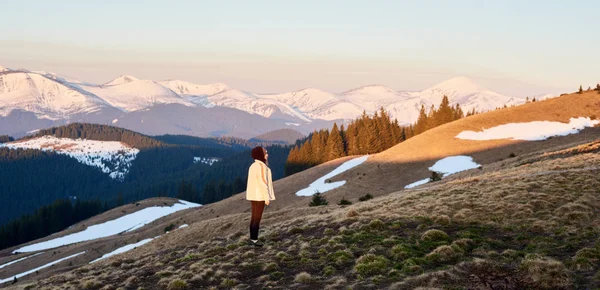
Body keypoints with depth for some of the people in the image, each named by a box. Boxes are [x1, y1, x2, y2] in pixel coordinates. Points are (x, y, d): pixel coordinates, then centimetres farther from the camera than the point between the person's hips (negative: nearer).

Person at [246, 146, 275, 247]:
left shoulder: (253, 166, 12)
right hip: (259, 195, -9)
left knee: (254, 217, 12)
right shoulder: (261, 166, -17)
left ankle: (252, 239, 16)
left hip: (253, 194, 9)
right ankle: (254, 240, 0)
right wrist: (267, 197, -18)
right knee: (257, 218, -3)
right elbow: (262, 182, -21)